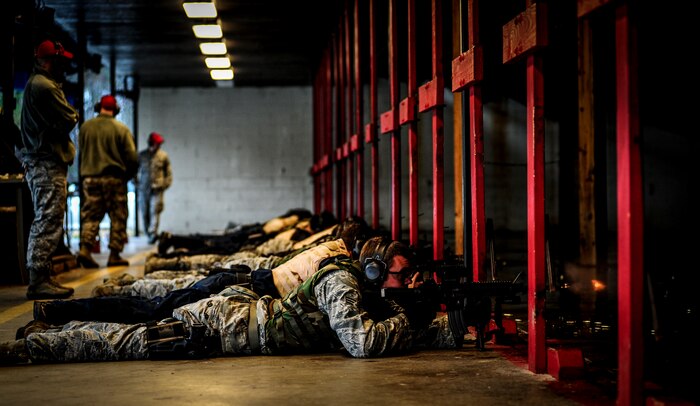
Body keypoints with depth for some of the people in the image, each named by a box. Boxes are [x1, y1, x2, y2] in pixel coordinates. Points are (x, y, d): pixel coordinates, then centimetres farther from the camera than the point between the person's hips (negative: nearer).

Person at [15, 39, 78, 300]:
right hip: (48, 163, -11)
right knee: (48, 222, -10)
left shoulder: (33, 84, 22)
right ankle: (38, 281, -10)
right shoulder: (45, 86, -14)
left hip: (36, 163, 11)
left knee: (44, 222, 13)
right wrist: (71, 115, 4)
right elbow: (69, 120, -15)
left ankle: (40, 278, 18)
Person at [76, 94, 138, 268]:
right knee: (118, 217, 6)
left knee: (90, 215, 9)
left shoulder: (85, 127, 4)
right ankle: (115, 255, 5)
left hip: (90, 178, 3)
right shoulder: (121, 129, -5)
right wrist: (128, 175, 9)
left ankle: (85, 249, -7)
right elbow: (132, 158, -7)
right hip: (114, 178, -3)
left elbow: (82, 152, 13)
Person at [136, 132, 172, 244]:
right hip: (143, 189, 2)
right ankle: (149, 234, 16)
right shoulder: (141, 155, 7)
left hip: (157, 189, -2)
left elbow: (168, 172, 12)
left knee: (154, 211, -15)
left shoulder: (163, 156, 5)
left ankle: (153, 233, -25)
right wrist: (136, 181, 5)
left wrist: (166, 184, 2)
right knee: (145, 213, 5)